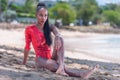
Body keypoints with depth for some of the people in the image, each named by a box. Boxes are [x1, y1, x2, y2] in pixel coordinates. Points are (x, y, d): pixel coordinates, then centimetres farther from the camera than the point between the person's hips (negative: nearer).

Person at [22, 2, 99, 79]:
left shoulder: (49, 28, 8)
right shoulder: (29, 29, 0)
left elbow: (55, 30, -17)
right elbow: (27, 47, 8)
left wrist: (57, 36, -41)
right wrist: (24, 63, 14)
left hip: (51, 58, 4)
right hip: (41, 59, -4)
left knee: (60, 39, -28)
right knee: (63, 68, -34)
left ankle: (61, 67, -47)